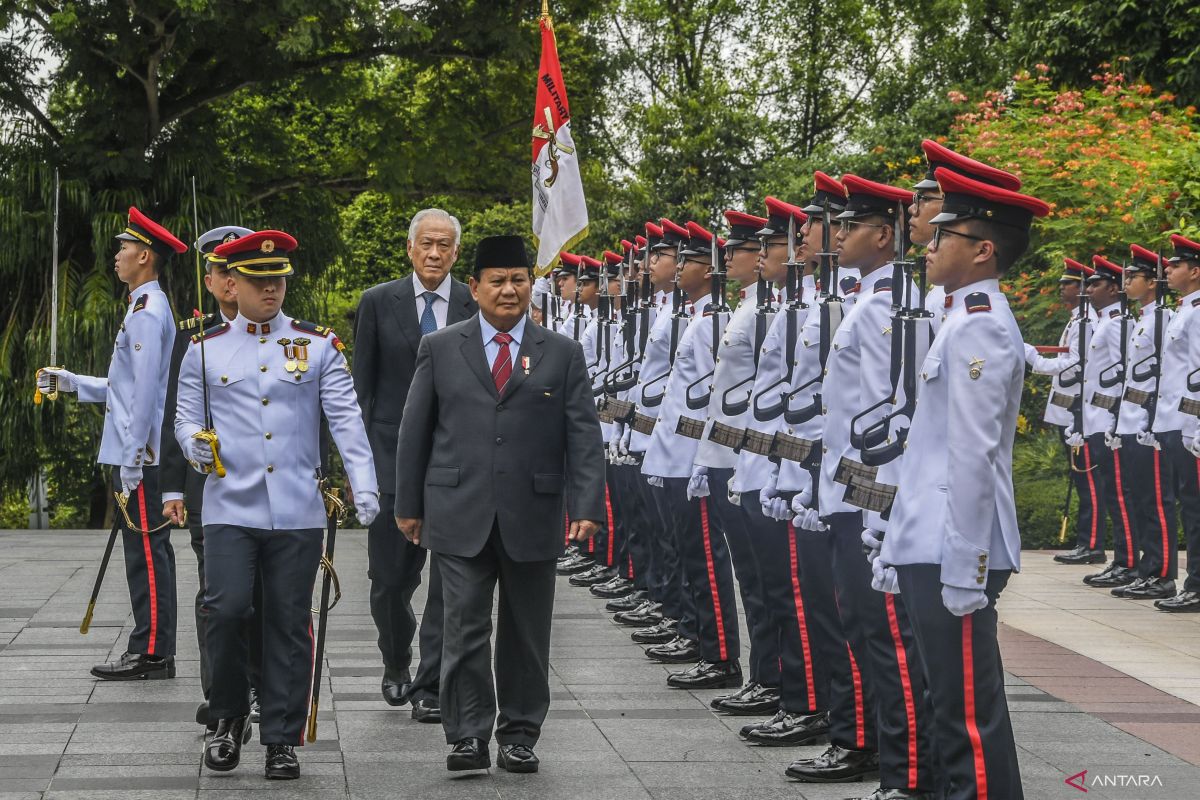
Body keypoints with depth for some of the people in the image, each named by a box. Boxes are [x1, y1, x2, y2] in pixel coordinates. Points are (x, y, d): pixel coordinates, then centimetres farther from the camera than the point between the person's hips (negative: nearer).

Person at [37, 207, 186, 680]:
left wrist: (131, 460, -20)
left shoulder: (146, 311, -14)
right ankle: (152, 651, 16)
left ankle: (151, 653, -2)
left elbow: (145, 389, -19)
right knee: (148, 553, 11)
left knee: (146, 553, -6)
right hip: (145, 457, 10)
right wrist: (70, 382, 20)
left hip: (140, 458, -10)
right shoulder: (150, 307, 18)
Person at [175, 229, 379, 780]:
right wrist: (194, 444, -13)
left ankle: (282, 739, 14)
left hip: (298, 512, 0)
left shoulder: (319, 345, 5)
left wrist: (363, 485, -14)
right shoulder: (205, 349, 7)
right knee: (227, 609, -11)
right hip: (230, 508, 0)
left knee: (289, 624, 3)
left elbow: (346, 419, -1)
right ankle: (229, 718, 13)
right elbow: (186, 419, 11)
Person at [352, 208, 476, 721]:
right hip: (392, 455, 1)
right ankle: (396, 666, 31)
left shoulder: (478, 307, 3)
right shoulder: (378, 303, 3)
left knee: (450, 579, -2)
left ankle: (430, 685, 7)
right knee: (389, 578, 7)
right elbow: (362, 387, 4)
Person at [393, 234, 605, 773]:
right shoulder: (440, 349, 7)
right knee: (465, 628, -2)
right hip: (460, 517, -1)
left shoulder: (562, 354, 7)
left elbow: (584, 436, 2)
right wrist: (408, 505, 7)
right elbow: (415, 431, 9)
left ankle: (519, 735, 18)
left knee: (526, 633, 7)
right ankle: (468, 735, 5)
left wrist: (587, 506, -8)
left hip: (532, 518, 1)